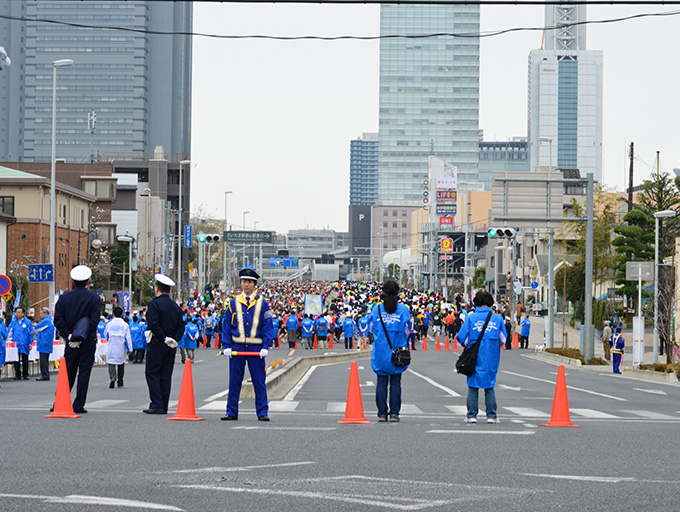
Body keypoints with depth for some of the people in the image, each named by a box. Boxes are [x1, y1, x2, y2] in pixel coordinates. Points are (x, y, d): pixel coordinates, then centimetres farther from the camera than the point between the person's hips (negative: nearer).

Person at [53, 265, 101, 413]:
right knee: (84, 373, 1)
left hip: (71, 342, 3)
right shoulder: (94, 298, -5)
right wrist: (81, 338, -10)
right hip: (88, 343, -3)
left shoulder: (64, 297, 3)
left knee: (68, 373, 11)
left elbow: (58, 320, -3)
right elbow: (94, 320, -13)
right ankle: (78, 406, -1)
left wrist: (69, 336, -4)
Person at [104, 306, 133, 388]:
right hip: (121, 349, 1)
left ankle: (112, 377, -26)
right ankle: (120, 382, 15)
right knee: (121, 364, 14)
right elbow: (128, 338, -5)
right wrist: (129, 349, -1)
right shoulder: (125, 325, -4)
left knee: (111, 363, 0)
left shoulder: (109, 324, -1)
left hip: (111, 348, -1)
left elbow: (106, 335, 13)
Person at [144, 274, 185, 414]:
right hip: (171, 346, 6)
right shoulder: (175, 306, 13)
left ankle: (157, 405, -9)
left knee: (152, 373, -1)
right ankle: (164, 407, 9)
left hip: (157, 344, -6)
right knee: (166, 375, 9)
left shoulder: (154, 304, -9)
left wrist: (164, 338, -14)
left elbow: (153, 324, -19)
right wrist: (174, 339, 0)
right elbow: (181, 326, 8)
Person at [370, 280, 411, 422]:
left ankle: (382, 413, 5)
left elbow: (372, 329, 8)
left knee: (381, 383, 5)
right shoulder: (403, 310, -3)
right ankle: (394, 413, 4)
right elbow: (407, 331, 3)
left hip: (380, 352, 1)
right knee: (395, 383, 5)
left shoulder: (376, 309, -1)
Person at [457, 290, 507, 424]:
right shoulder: (498, 318, 1)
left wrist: (467, 345, 14)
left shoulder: (471, 317, -5)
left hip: (475, 357, -1)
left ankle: (472, 415, 5)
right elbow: (503, 339, 6)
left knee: (473, 386, 7)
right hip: (491, 358, 1)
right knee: (489, 386, 10)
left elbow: (461, 337, -6)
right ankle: (491, 416, 7)